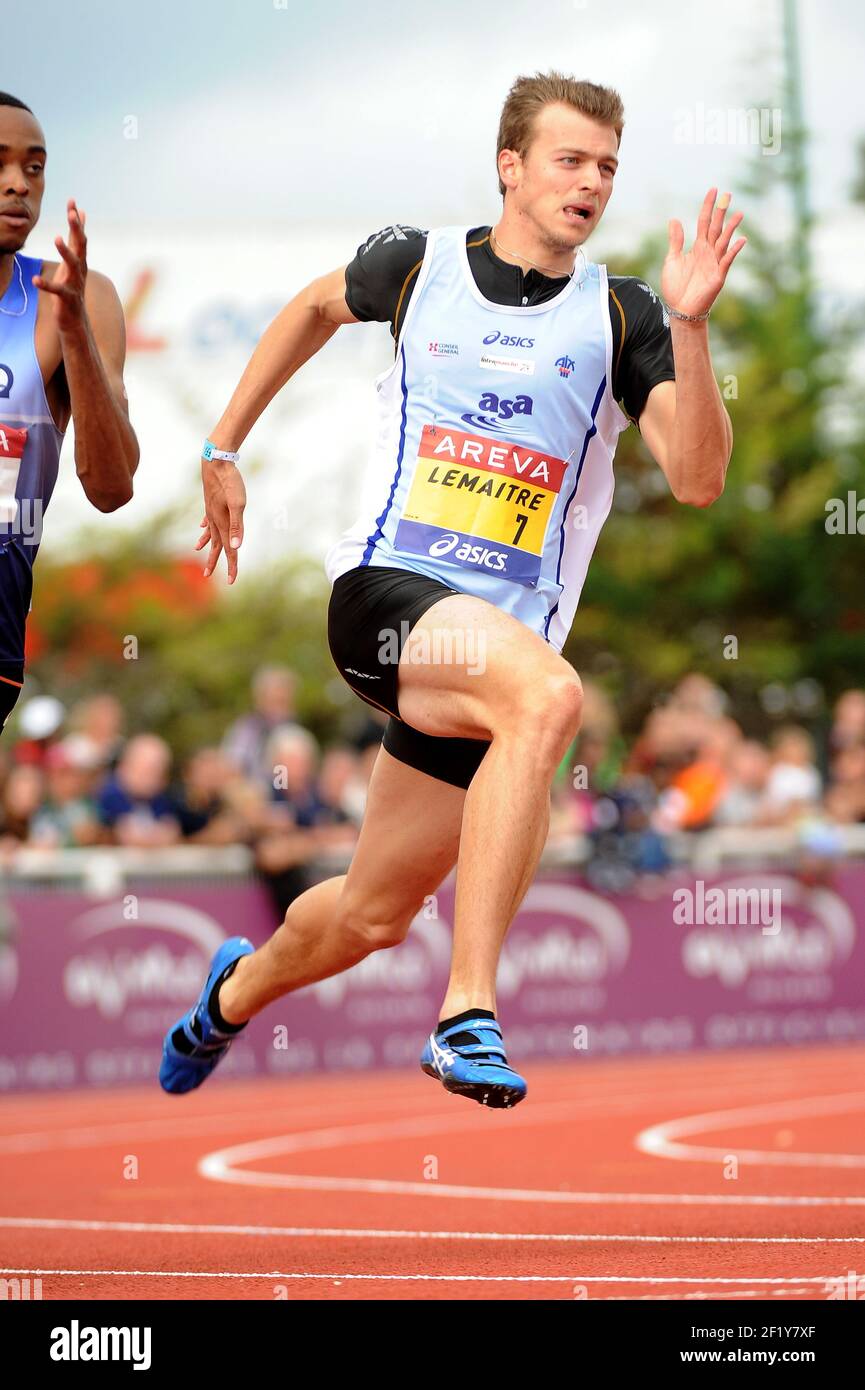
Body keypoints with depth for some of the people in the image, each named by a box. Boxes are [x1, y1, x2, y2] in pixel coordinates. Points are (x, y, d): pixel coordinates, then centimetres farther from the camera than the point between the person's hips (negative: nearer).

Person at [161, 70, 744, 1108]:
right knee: (548, 695, -35)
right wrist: (225, 448, 29)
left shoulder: (621, 318, 3)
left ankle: (238, 991, 46)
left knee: (372, 916, 10)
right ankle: (468, 1013, -37)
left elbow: (698, 478, -8)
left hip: (505, 630, 3)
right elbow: (317, 306, 28)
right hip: (385, 591, -3)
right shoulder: (416, 264, 5)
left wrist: (688, 326, -19)